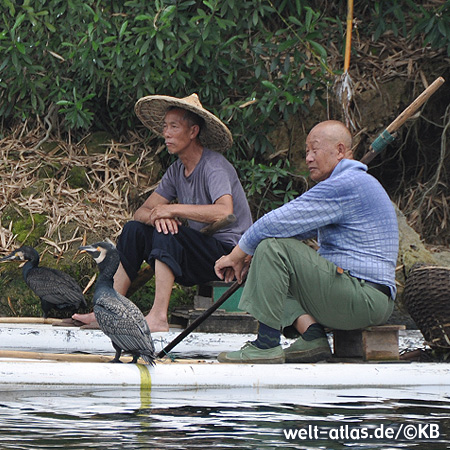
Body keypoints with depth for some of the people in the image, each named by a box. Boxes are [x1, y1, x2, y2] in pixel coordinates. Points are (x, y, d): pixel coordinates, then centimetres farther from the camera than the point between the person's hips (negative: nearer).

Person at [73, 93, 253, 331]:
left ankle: (158, 318, -33)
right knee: (134, 230, 1)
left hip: (229, 252, -8)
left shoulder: (214, 166, -15)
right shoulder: (176, 171, 10)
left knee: (167, 235, -29)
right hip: (197, 253, 8)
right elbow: (141, 212, 7)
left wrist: (172, 209, -26)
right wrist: (157, 217, -19)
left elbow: (224, 211, -34)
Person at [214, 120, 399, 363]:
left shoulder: (344, 185, -14)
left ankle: (267, 345, -17)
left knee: (273, 248, -17)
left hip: (364, 300, -11)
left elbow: (279, 223, -16)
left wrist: (236, 256, -5)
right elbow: (291, 229, 22)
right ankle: (312, 335, -2)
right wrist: (245, 258, 12)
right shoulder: (353, 183, 22)